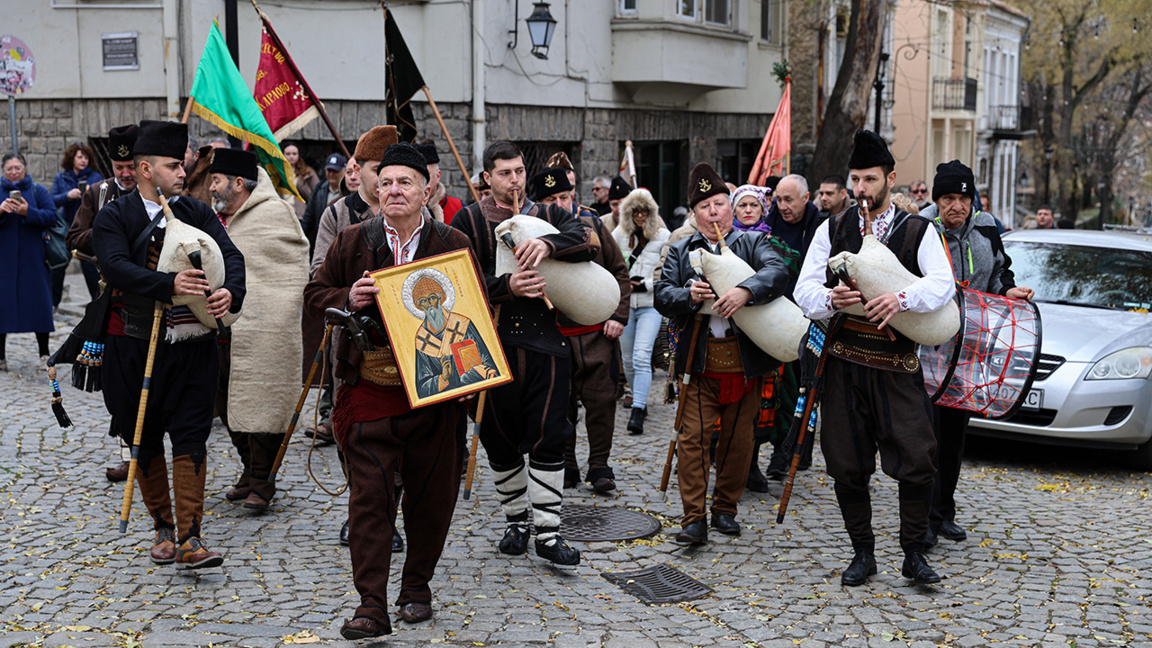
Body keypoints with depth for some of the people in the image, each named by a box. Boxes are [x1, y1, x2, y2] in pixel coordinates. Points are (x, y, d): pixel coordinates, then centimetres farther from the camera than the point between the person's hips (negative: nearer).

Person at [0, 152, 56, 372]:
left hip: (33, 259, 0)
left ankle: (44, 354, 13)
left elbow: (51, 216, -6)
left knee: (39, 303, 2)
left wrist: (27, 212, -21)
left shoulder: (38, 191, 5)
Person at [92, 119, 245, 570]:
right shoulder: (113, 217, -2)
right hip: (135, 347, -1)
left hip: (192, 346, 1)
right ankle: (163, 528, 26)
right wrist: (169, 285, -34)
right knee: (145, 441, 10)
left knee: (191, 439, -3)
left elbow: (230, 255, -5)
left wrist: (231, 291, -26)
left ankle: (190, 538, -2)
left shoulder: (198, 213, 8)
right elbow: (116, 267, -20)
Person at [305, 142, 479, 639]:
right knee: (370, 495, -3)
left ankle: (417, 587, 28)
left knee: (433, 494, 9)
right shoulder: (352, 242, 7)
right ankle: (371, 606, 1)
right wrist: (348, 299, -10)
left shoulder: (453, 245, 5)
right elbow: (314, 296, 12)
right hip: (370, 389, 0)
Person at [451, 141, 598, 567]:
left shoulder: (549, 216, 13)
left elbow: (588, 241, -6)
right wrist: (507, 286, -20)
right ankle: (516, 521, 26)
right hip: (494, 343, 0)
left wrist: (548, 245, -25)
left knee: (547, 436, -4)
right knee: (501, 438, 8)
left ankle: (547, 533, 3)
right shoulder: (468, 221, 6)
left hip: (546, 341, 0)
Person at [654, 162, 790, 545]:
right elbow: (662, 296, 2)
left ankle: (726, 509, 24)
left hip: (745, 361, 0)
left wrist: (745, 291, -32)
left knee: (738, 437, 8)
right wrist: (688, 295, -19)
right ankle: (693, 518, -3)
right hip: (700, 360, 0)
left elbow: (777, 273, -14)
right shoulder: (681, 251, 12)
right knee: (693, 436, -6)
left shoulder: (753, 243, 6)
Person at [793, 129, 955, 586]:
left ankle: (914, 555, 10)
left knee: (916, 459, -7)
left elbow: (942, 283, -11)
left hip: (897, 364, -2)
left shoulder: (919, 231, 5)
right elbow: (804, 291, 3)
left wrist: (901, 298, -29)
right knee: (847, 466, 6)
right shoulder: (832, 231, 11)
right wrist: (831, 299, -19)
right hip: (844, 362, 2)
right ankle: (863, 553, 21)